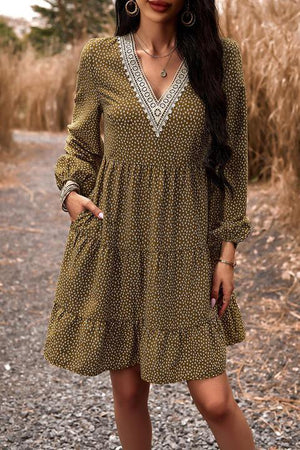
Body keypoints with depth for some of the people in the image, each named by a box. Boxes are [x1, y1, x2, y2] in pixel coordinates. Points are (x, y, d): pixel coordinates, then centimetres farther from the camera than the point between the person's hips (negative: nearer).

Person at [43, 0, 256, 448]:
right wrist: (71, 190, -8)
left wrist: (227, 254, -1)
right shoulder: (99, 57, 2)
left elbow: (232, 158, 2)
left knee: (214, 400, -1)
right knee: (128, 390, 10)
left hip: (185, 247, -1)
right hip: (113, 242, 1)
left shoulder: (221, 56, 0)